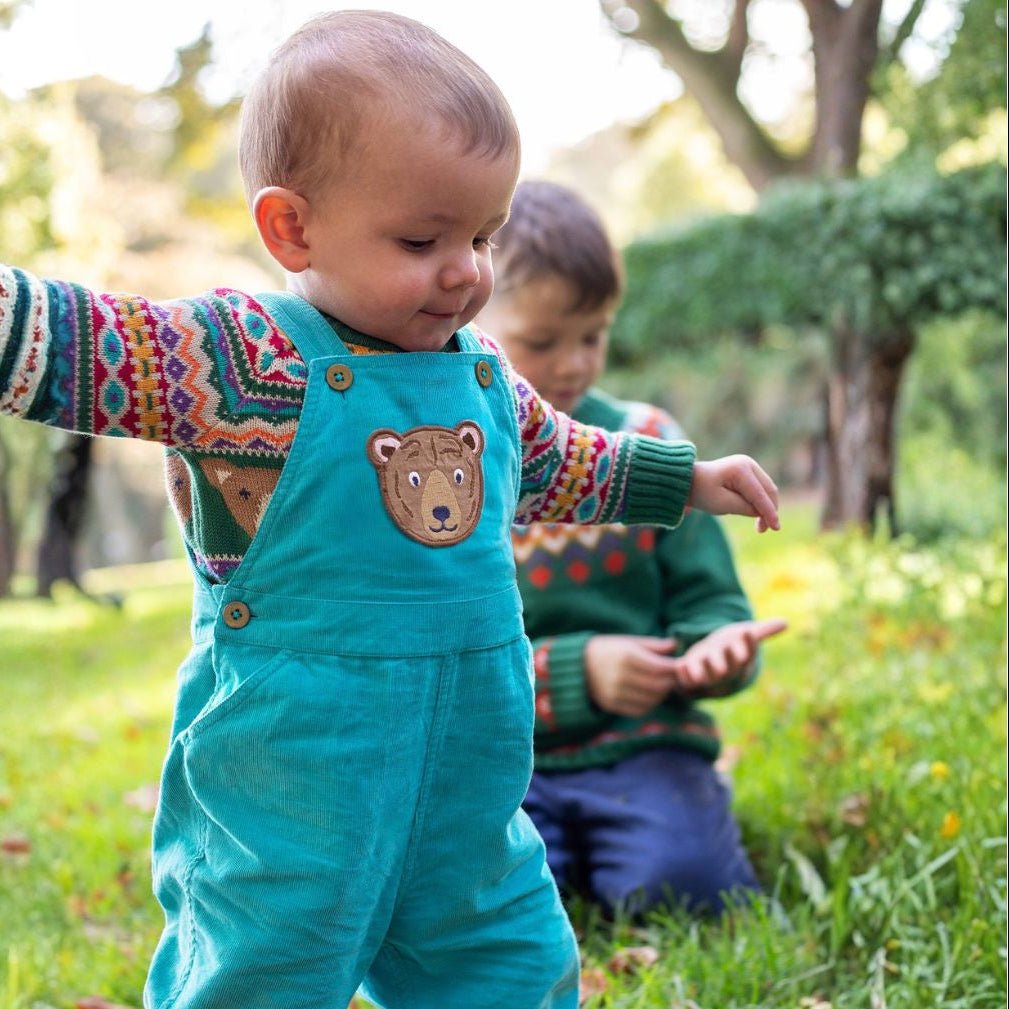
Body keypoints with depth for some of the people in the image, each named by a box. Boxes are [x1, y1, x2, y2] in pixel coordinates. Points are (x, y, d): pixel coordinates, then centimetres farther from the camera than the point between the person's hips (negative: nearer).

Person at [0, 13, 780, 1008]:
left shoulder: (483, 375, 7)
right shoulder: (241, 362, -15)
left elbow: (554, 462, 27)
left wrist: (684, 479, 34)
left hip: (470, 797, 7)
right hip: (286, 811, -6)